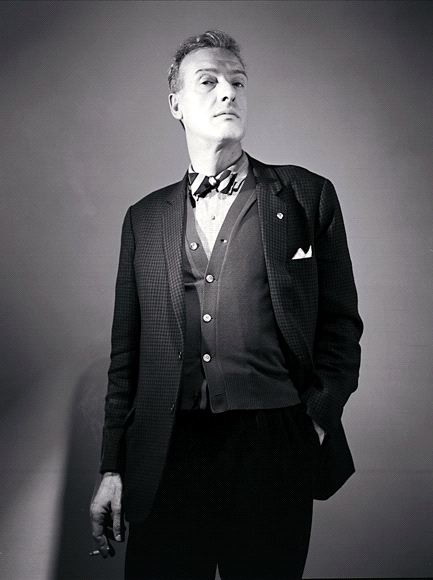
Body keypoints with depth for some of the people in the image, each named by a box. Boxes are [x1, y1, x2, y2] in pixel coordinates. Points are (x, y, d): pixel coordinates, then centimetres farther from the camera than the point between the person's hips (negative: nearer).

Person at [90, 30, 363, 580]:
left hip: (274, 456, -1)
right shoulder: (144, 218, 13)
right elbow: (126, 349, 12)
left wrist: (318, 418, -7)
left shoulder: (307, 196, 6)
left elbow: (340, 321, 6)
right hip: (164, 459, 2)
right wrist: (112, 467, 8)